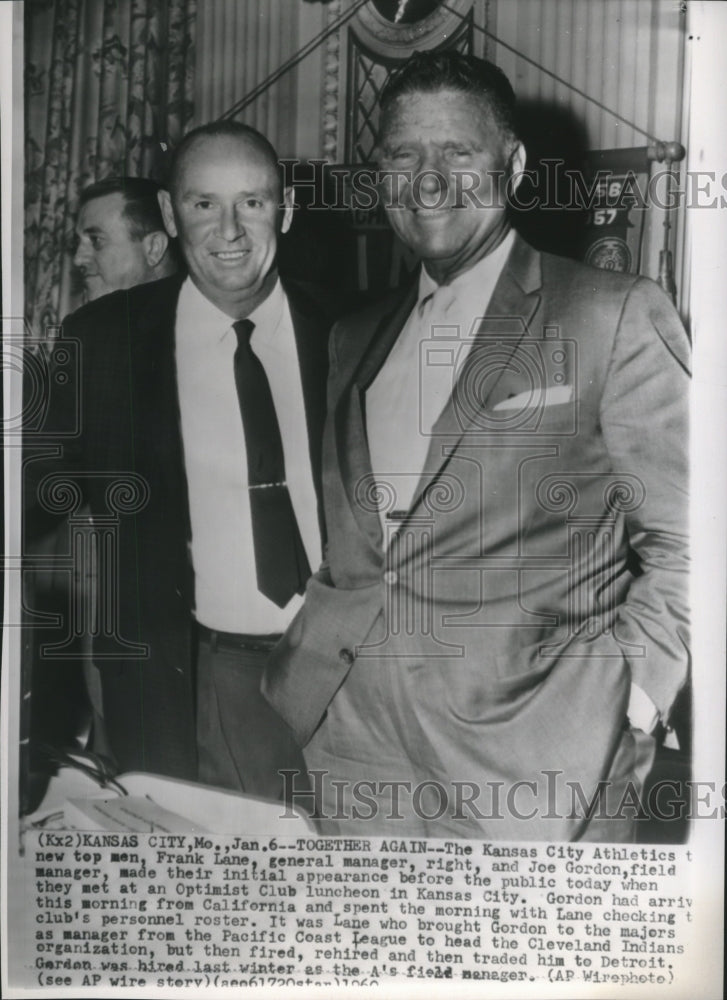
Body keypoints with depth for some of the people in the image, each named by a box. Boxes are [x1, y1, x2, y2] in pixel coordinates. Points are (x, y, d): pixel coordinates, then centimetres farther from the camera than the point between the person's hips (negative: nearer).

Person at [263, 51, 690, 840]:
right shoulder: (354, 337, 13)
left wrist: (632, 698, -11)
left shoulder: (616, 316, -4)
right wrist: (296, 668, 5)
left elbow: (682, 539, -3)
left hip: (532, 753, -4)